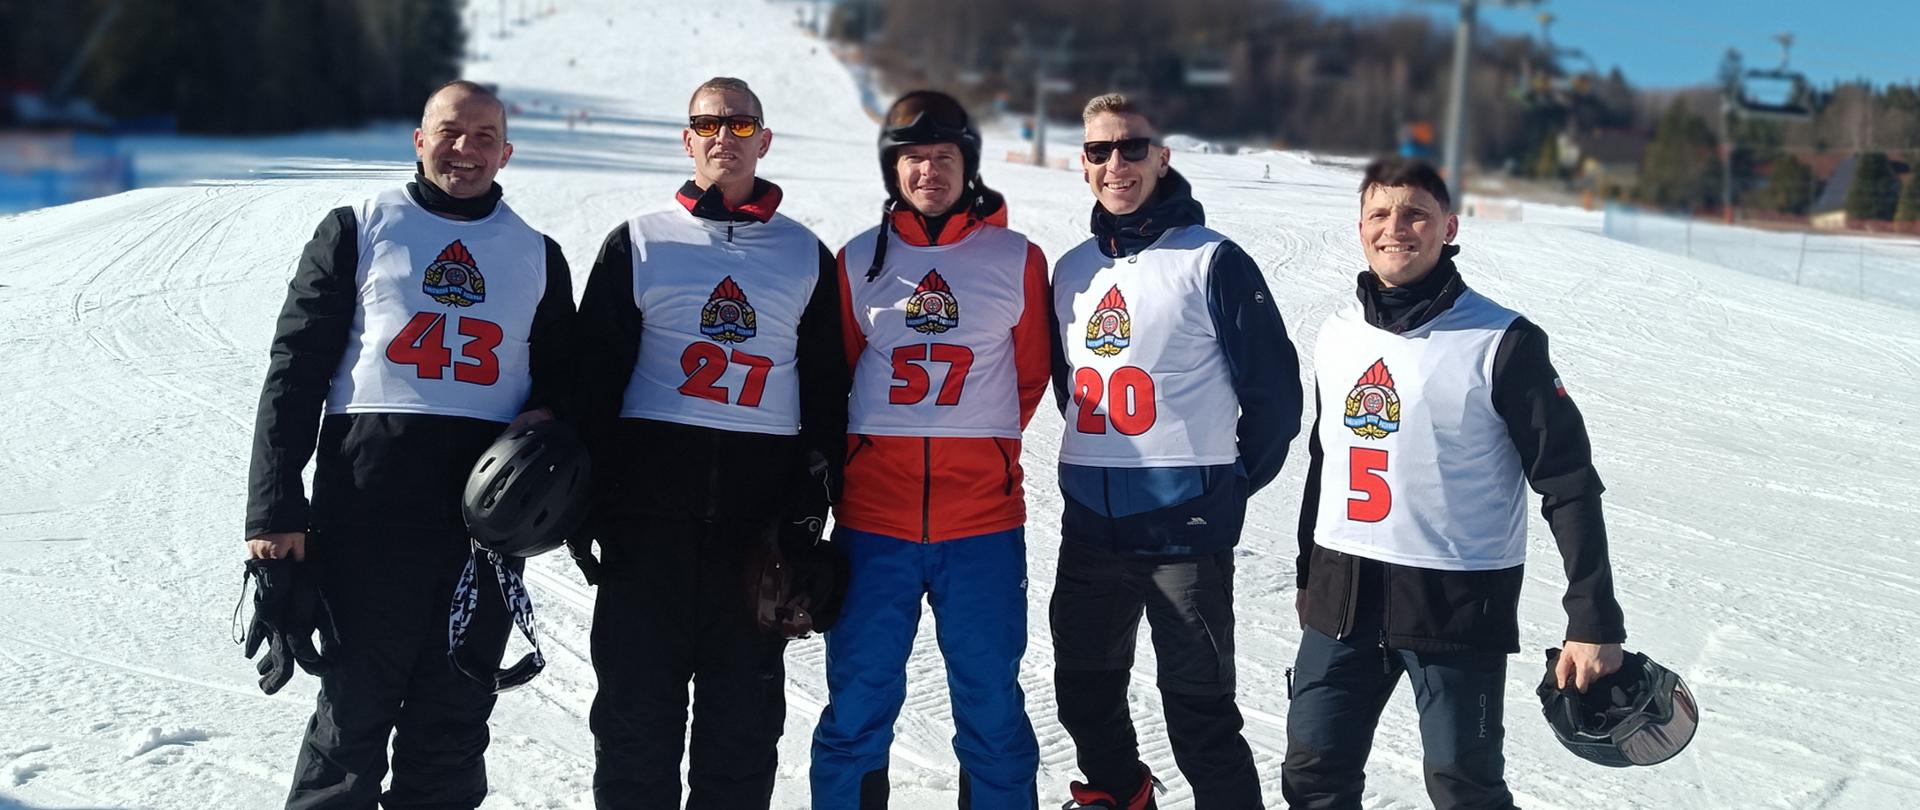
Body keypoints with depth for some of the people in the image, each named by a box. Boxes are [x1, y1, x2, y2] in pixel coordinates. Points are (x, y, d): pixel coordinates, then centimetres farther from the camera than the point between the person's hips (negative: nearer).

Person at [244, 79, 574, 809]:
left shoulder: (538, 257, 16)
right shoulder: (358, 231, 8)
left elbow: (563, 377, 24)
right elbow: (295, 370, 3)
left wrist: (548, 419, -1)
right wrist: (275, 510, -6)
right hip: (369, 505, -3)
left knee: (454, 721, 7)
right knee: (354, 709, -1)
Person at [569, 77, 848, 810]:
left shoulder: (807, 256, 11)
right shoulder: (638, 244, 7)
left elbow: (826, 389, 12)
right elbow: (594, 376, 5)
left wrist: (813, 505, 4)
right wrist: (586, 501, -2)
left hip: (761, 501, 1)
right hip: (649, 495, -1)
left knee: (746, 700, 5)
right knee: (637, 693, 2)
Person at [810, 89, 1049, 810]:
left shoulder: (1016, 259, 5)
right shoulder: (859, 260, 7)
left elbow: (1030, 374, 13)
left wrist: (980, 446, 12)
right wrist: (870, 451, 10)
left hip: (982, 514, -1)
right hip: (873, 513, 1)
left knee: (991, 701, 5)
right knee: (857, 702, 4)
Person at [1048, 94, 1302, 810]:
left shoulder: (1212, 261, -8)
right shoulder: (1072, 271, 10)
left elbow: (1274, 388, -4)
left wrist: (1232, 483, 2)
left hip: (1186, 529, -6)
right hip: (1089, 527, 6)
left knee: (1199, 711, -2)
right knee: (1085, 696, 17)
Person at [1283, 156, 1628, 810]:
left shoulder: (1502, 343, -11)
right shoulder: (1338, 334, 7)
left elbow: (1569, 484, -11)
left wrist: (1594, 622, -14)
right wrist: (1309, 580, 22)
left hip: (1458, 604, -5)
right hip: (1342, 602, 5)